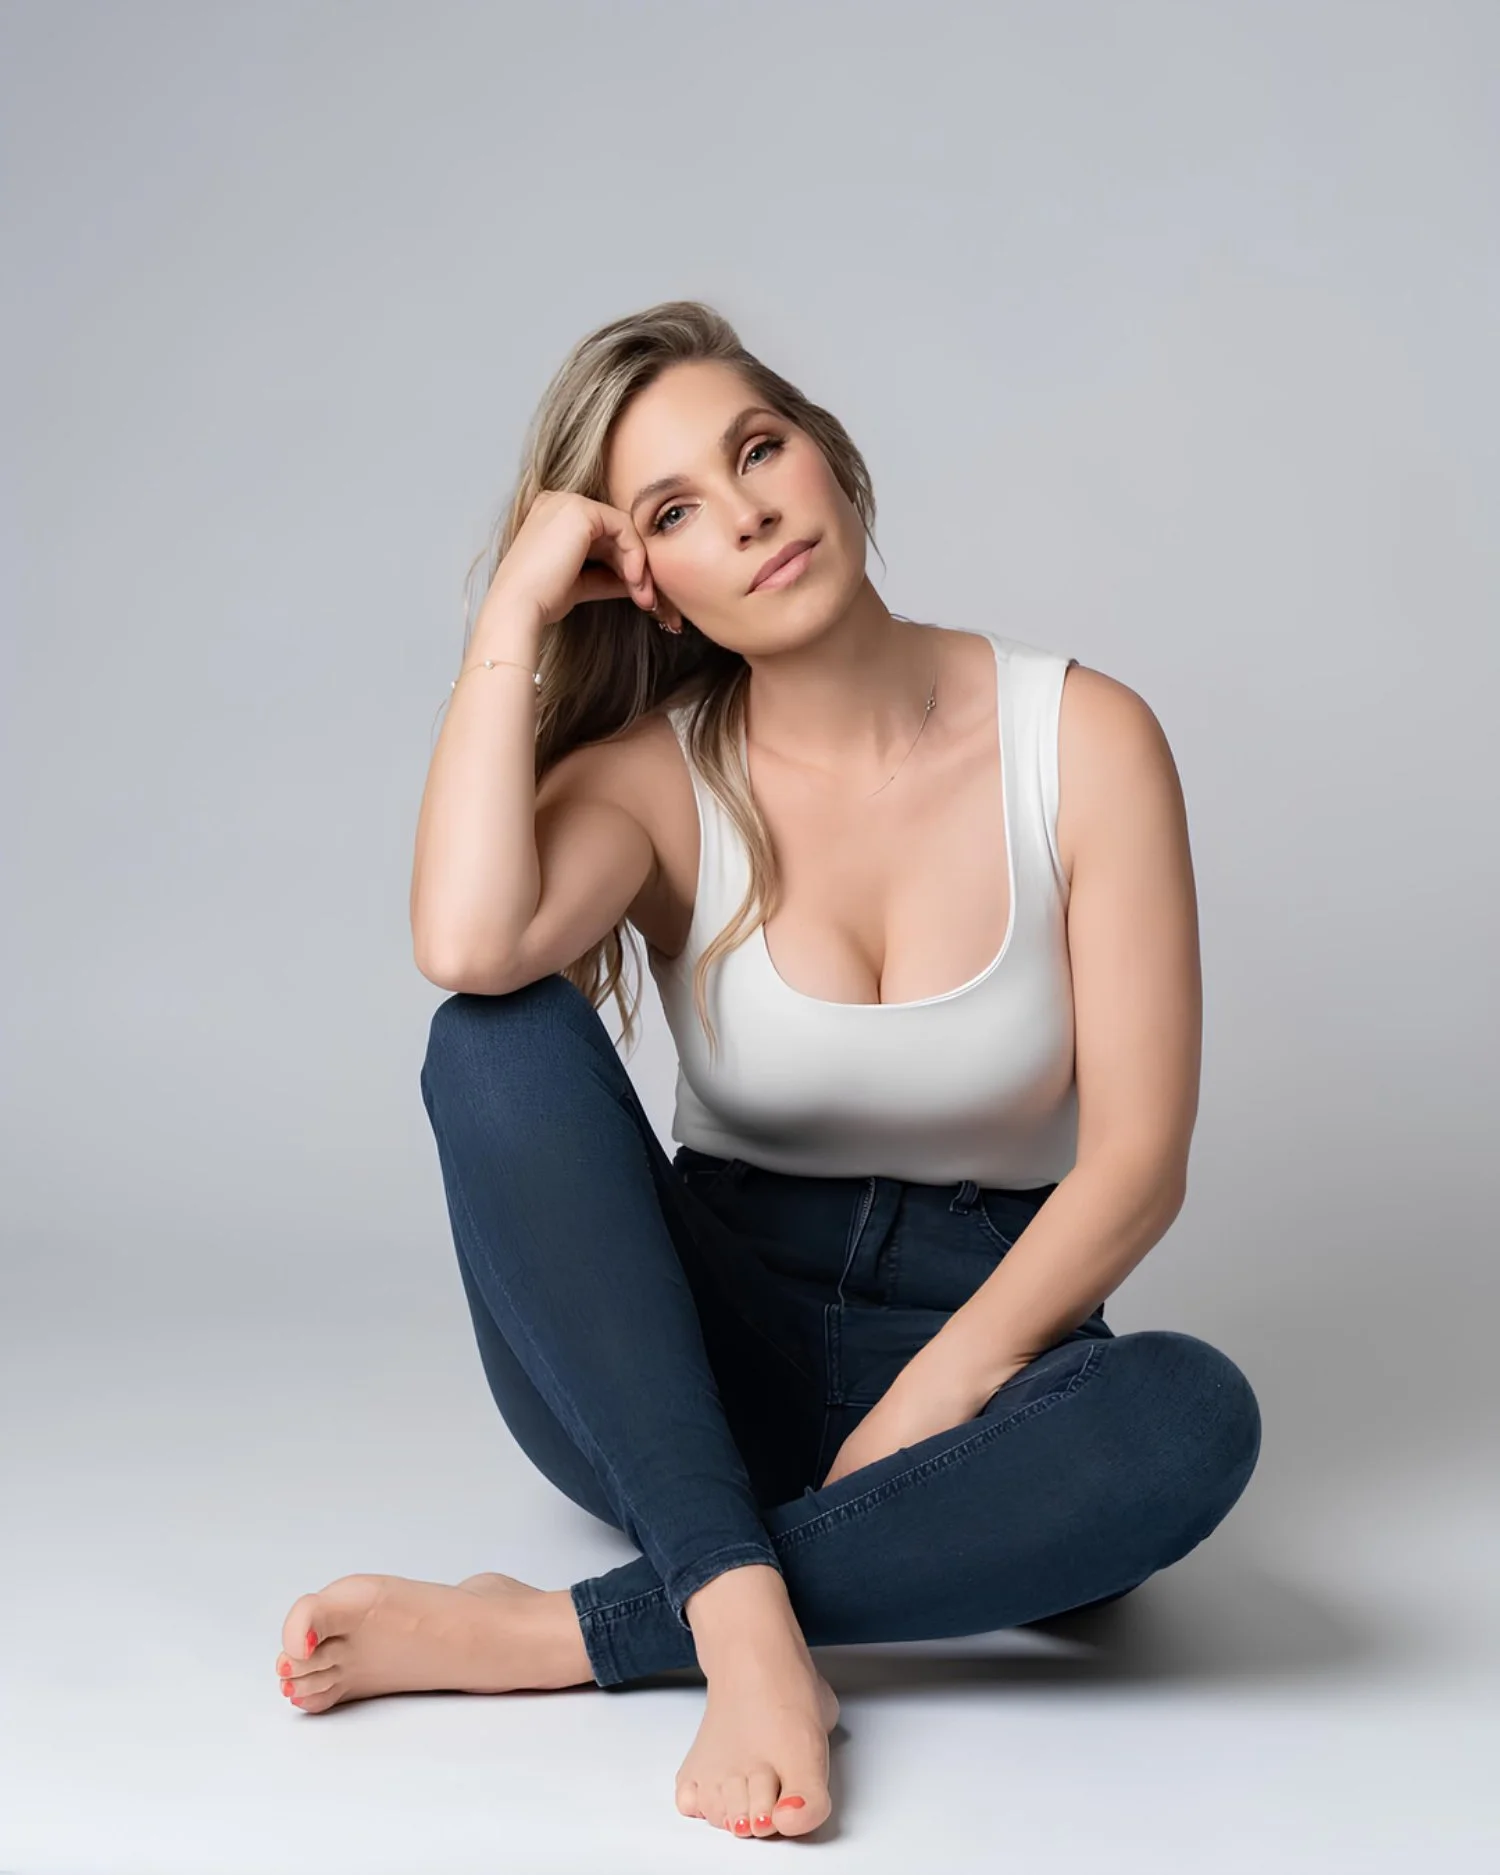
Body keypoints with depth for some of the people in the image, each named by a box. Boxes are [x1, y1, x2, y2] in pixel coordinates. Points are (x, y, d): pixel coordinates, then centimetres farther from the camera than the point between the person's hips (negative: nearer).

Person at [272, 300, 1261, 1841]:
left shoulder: (1083, 739, -5)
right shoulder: (653, 778, -4)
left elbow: (1138, 1158, -9)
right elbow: (465, 945, -28)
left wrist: (934, 1399, -22)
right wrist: (515, 609, -18)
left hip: (978, 1337, 0)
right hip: (699, 1363, 0)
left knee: (1192, 1414, -35)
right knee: (505, 1034, -27)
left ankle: (548, 1638, -29)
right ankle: (745, 1634, -35)